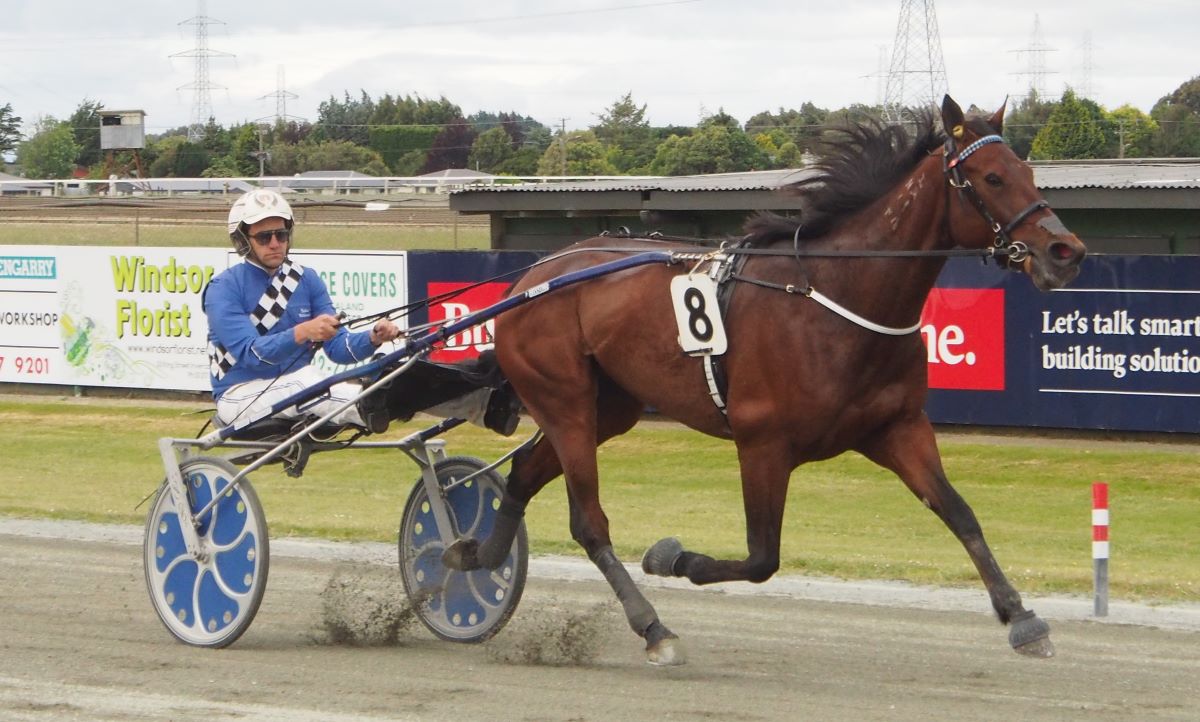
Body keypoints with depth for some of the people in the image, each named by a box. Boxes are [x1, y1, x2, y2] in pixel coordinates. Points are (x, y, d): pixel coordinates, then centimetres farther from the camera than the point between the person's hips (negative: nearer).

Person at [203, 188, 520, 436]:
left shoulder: (306, 279, 8)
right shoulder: (225, 287, -9)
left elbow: (338, 348, 2)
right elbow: (250, 352, -23)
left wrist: (372, 339, -21)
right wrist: (300, 333, -41)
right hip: (244, 394, -5)